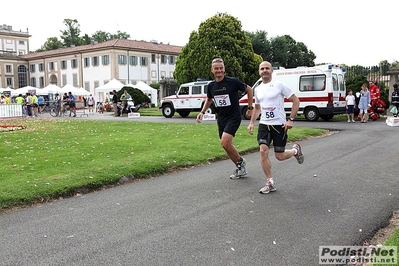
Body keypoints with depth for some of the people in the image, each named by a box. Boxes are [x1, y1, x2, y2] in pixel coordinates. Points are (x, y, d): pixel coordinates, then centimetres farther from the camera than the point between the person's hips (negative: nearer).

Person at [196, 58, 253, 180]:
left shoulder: (233, 81, -12)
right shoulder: (211, 85, 4)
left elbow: (249, 90, 1)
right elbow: (209, 99, 24)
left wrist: (250, 108, 1)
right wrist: (202, 112, 11)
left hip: (234, 117, -6)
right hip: (221, 118, 6)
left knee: (225, 142, -21)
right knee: (226, 144, 8)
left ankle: (240, 161, 5)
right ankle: (240, 168, 24)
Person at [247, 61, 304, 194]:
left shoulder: (279, 85, -6)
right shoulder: (257, 89, 10)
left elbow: (296, 101, -4)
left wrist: (291, 119, -11)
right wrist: (251, 122, 11)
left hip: (279, 124, -4)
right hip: (264, 124, 4)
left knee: (279, 156, 1)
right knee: (263, 151, -13)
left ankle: (295, 150, 36)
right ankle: (270, 183, 0)